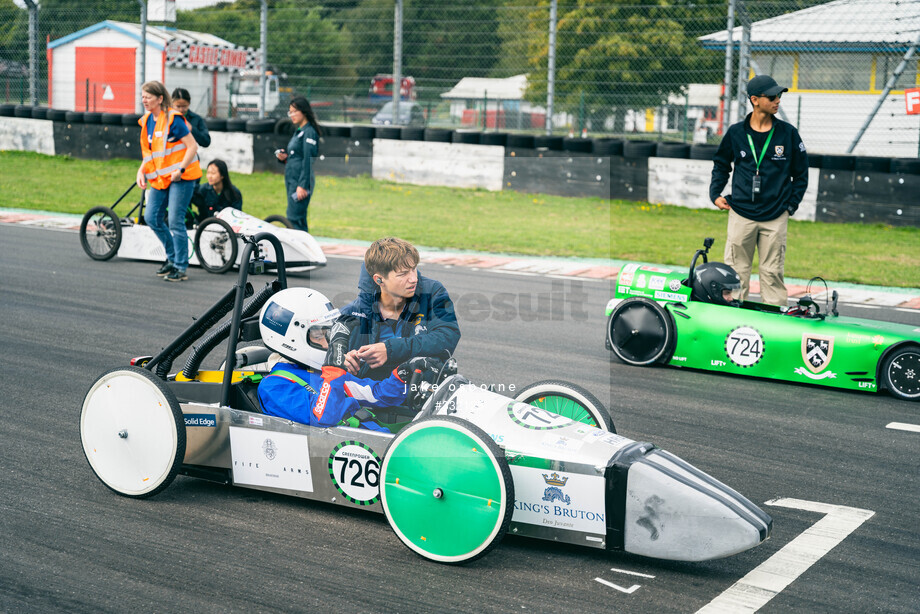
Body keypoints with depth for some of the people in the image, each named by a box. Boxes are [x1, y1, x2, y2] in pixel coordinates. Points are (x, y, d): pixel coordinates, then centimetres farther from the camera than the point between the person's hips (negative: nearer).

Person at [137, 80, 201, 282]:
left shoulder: (173, 120, -14)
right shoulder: (147, 121, 10)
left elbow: (193, 146, -15)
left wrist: (180, 170, -22)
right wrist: (141, 171, 4)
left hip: (180, 177, -8)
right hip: (160, 178, 8)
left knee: (175, 221, -8)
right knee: (151, 217, 5)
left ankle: (181, 268, 3)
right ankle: (172, 257, 23)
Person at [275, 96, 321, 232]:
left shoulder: (309, 132, -11)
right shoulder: (298, 131, 18)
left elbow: (308, 160, -17)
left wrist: (302, 185, -22)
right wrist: (284, 157, 4)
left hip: (301, 181, -10)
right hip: (291, 180, 10)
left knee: (294, 218, -13)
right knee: (300, 220, 11)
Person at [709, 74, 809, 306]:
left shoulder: (788, 133, 2)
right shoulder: (736, 132, 3)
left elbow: (801, 173, 11)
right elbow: (721, 164, 17)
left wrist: (791, 205, 5)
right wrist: (715, 194, 6)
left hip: (775, 218, 0)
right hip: (740, 214, 0)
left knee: (772, 273, 2)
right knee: (736, 272, 3)